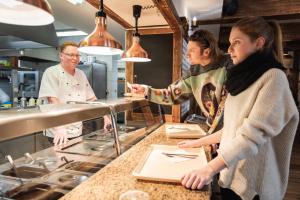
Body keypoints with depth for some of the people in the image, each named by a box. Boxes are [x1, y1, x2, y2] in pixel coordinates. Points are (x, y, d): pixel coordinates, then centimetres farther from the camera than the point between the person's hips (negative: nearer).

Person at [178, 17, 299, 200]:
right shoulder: (245, 78, 10)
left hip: (251, 184, -6)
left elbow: (253, 134, -26)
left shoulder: (273, 77, -15)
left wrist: (210, 169, -32)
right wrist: (199, 142, 10)